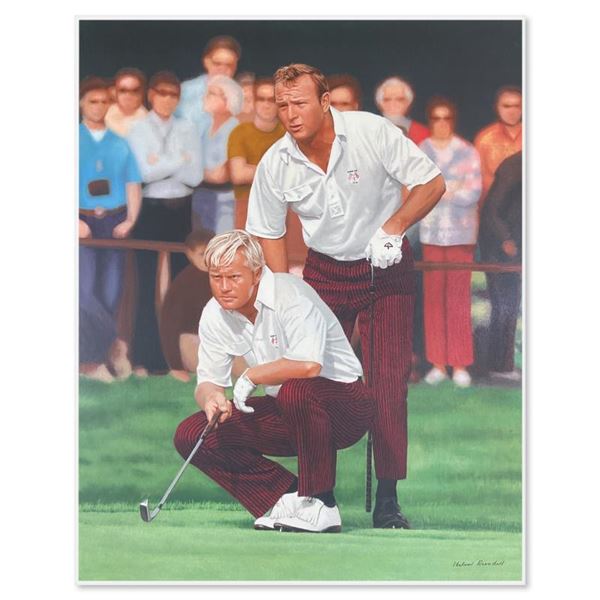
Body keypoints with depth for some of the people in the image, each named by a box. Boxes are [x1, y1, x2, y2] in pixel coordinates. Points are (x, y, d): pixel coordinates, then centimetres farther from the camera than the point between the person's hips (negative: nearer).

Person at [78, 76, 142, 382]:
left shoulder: (120, 144, 10)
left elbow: (133, 185, 9)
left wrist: (130, 220, -6)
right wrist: (76, 222, -14)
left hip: (114, 222, 2)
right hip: (84, 222, -2)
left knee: (110, 292, 1)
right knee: (85, 290, -15)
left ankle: (93, 358, 11)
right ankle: (112, 346, 0)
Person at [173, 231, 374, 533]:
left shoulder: (290, 295, -23)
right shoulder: (215, 315, -1)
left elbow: (309, 365, -39)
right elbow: (207, 381, 4)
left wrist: (250, 377, -24)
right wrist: (210, 397, -21)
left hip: (346, 408, -7)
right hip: (286, 416, 7)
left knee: (295, 391, -41)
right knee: (190, 435, -7)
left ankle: (320, 504, -23)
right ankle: (286, 497, -3)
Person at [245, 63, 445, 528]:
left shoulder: (373, 133, -19)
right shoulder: (275, 164, -11)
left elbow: (432, 183, -11)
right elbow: (270, 233, 4)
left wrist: (393, 227, -24)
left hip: (386, 267, -2)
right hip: (325, 270, 2)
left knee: (389, 380, -9)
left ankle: (387, 499, -4)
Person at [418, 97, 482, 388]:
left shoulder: (468, 153, 2)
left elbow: (473, 194, -6)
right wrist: (451, 190, -6)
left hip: (461, 233, -2)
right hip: (430, 233, 2)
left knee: (458, 299, -4)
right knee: (433, 298, -1)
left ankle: (460, 364, 0)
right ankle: (437, 364, 4)